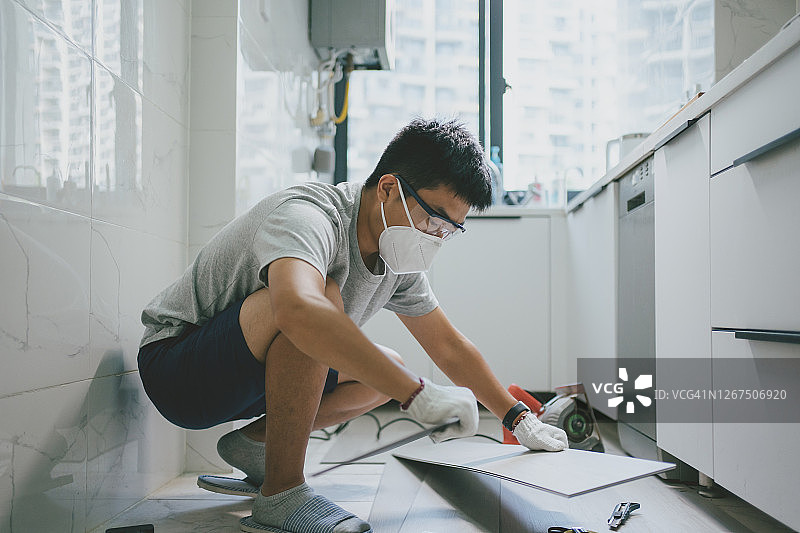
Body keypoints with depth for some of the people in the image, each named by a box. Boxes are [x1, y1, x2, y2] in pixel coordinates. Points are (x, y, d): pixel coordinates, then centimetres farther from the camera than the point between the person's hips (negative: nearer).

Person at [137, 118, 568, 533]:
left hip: (256, 373, 8)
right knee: (323, 297, -32)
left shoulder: (398, 261, -1)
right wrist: (418, 395, -47)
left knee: (387, 368, 5)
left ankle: (254, 443, 8)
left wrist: (517, 418, 10)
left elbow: (448, 347, 10)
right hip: (172, 367, -8)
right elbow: (297, 311, -51)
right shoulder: (308, 216, -29)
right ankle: (281, 493, -22)